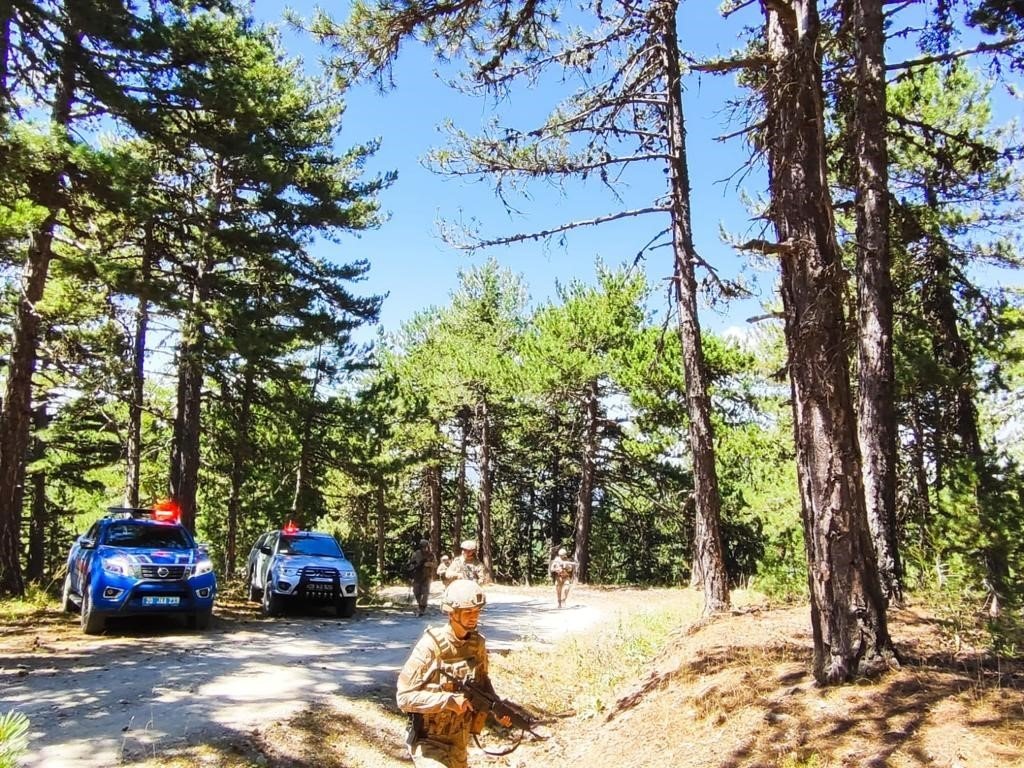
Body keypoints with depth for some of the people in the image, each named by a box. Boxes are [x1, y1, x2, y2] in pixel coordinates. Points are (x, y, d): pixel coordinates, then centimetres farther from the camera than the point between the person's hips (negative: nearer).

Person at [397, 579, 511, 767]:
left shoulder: (478, 644, -4)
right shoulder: (430, 645, -22)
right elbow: (404, 696, -21)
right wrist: (449, 701, -27)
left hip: (460, 741, 7)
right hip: (429, 743, -6)